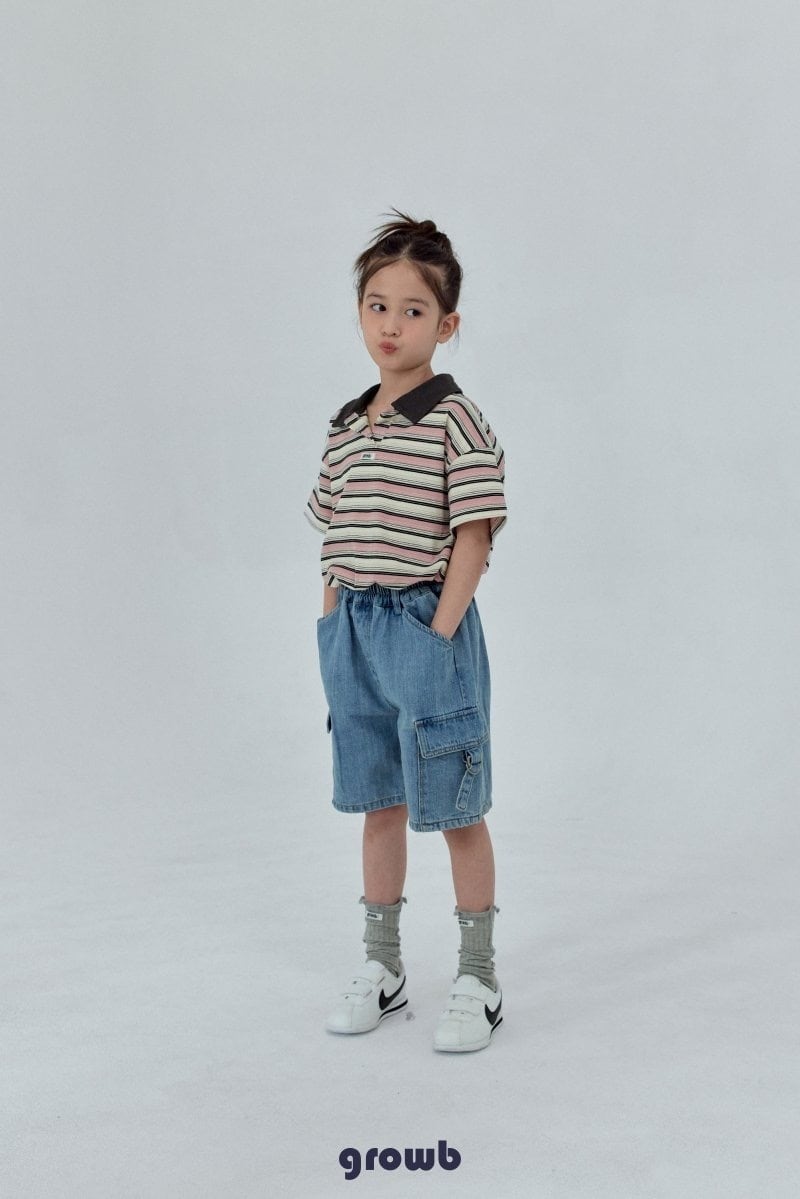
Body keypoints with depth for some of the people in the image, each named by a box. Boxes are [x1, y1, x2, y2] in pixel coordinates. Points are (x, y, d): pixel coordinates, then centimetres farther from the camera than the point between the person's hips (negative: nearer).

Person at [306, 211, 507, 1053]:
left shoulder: (456, 421, -10)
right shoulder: (344, 427, 10)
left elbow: (474, 535, -13)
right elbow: (332, 539, 14)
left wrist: (439, 633, -17)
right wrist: (334, 625, 6)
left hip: (427, 624, -6)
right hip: (352, 630, 6)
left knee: (455, 810, 4)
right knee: (378, 804, 16)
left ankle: (478, 981, 18)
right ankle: (381, 969, 30)